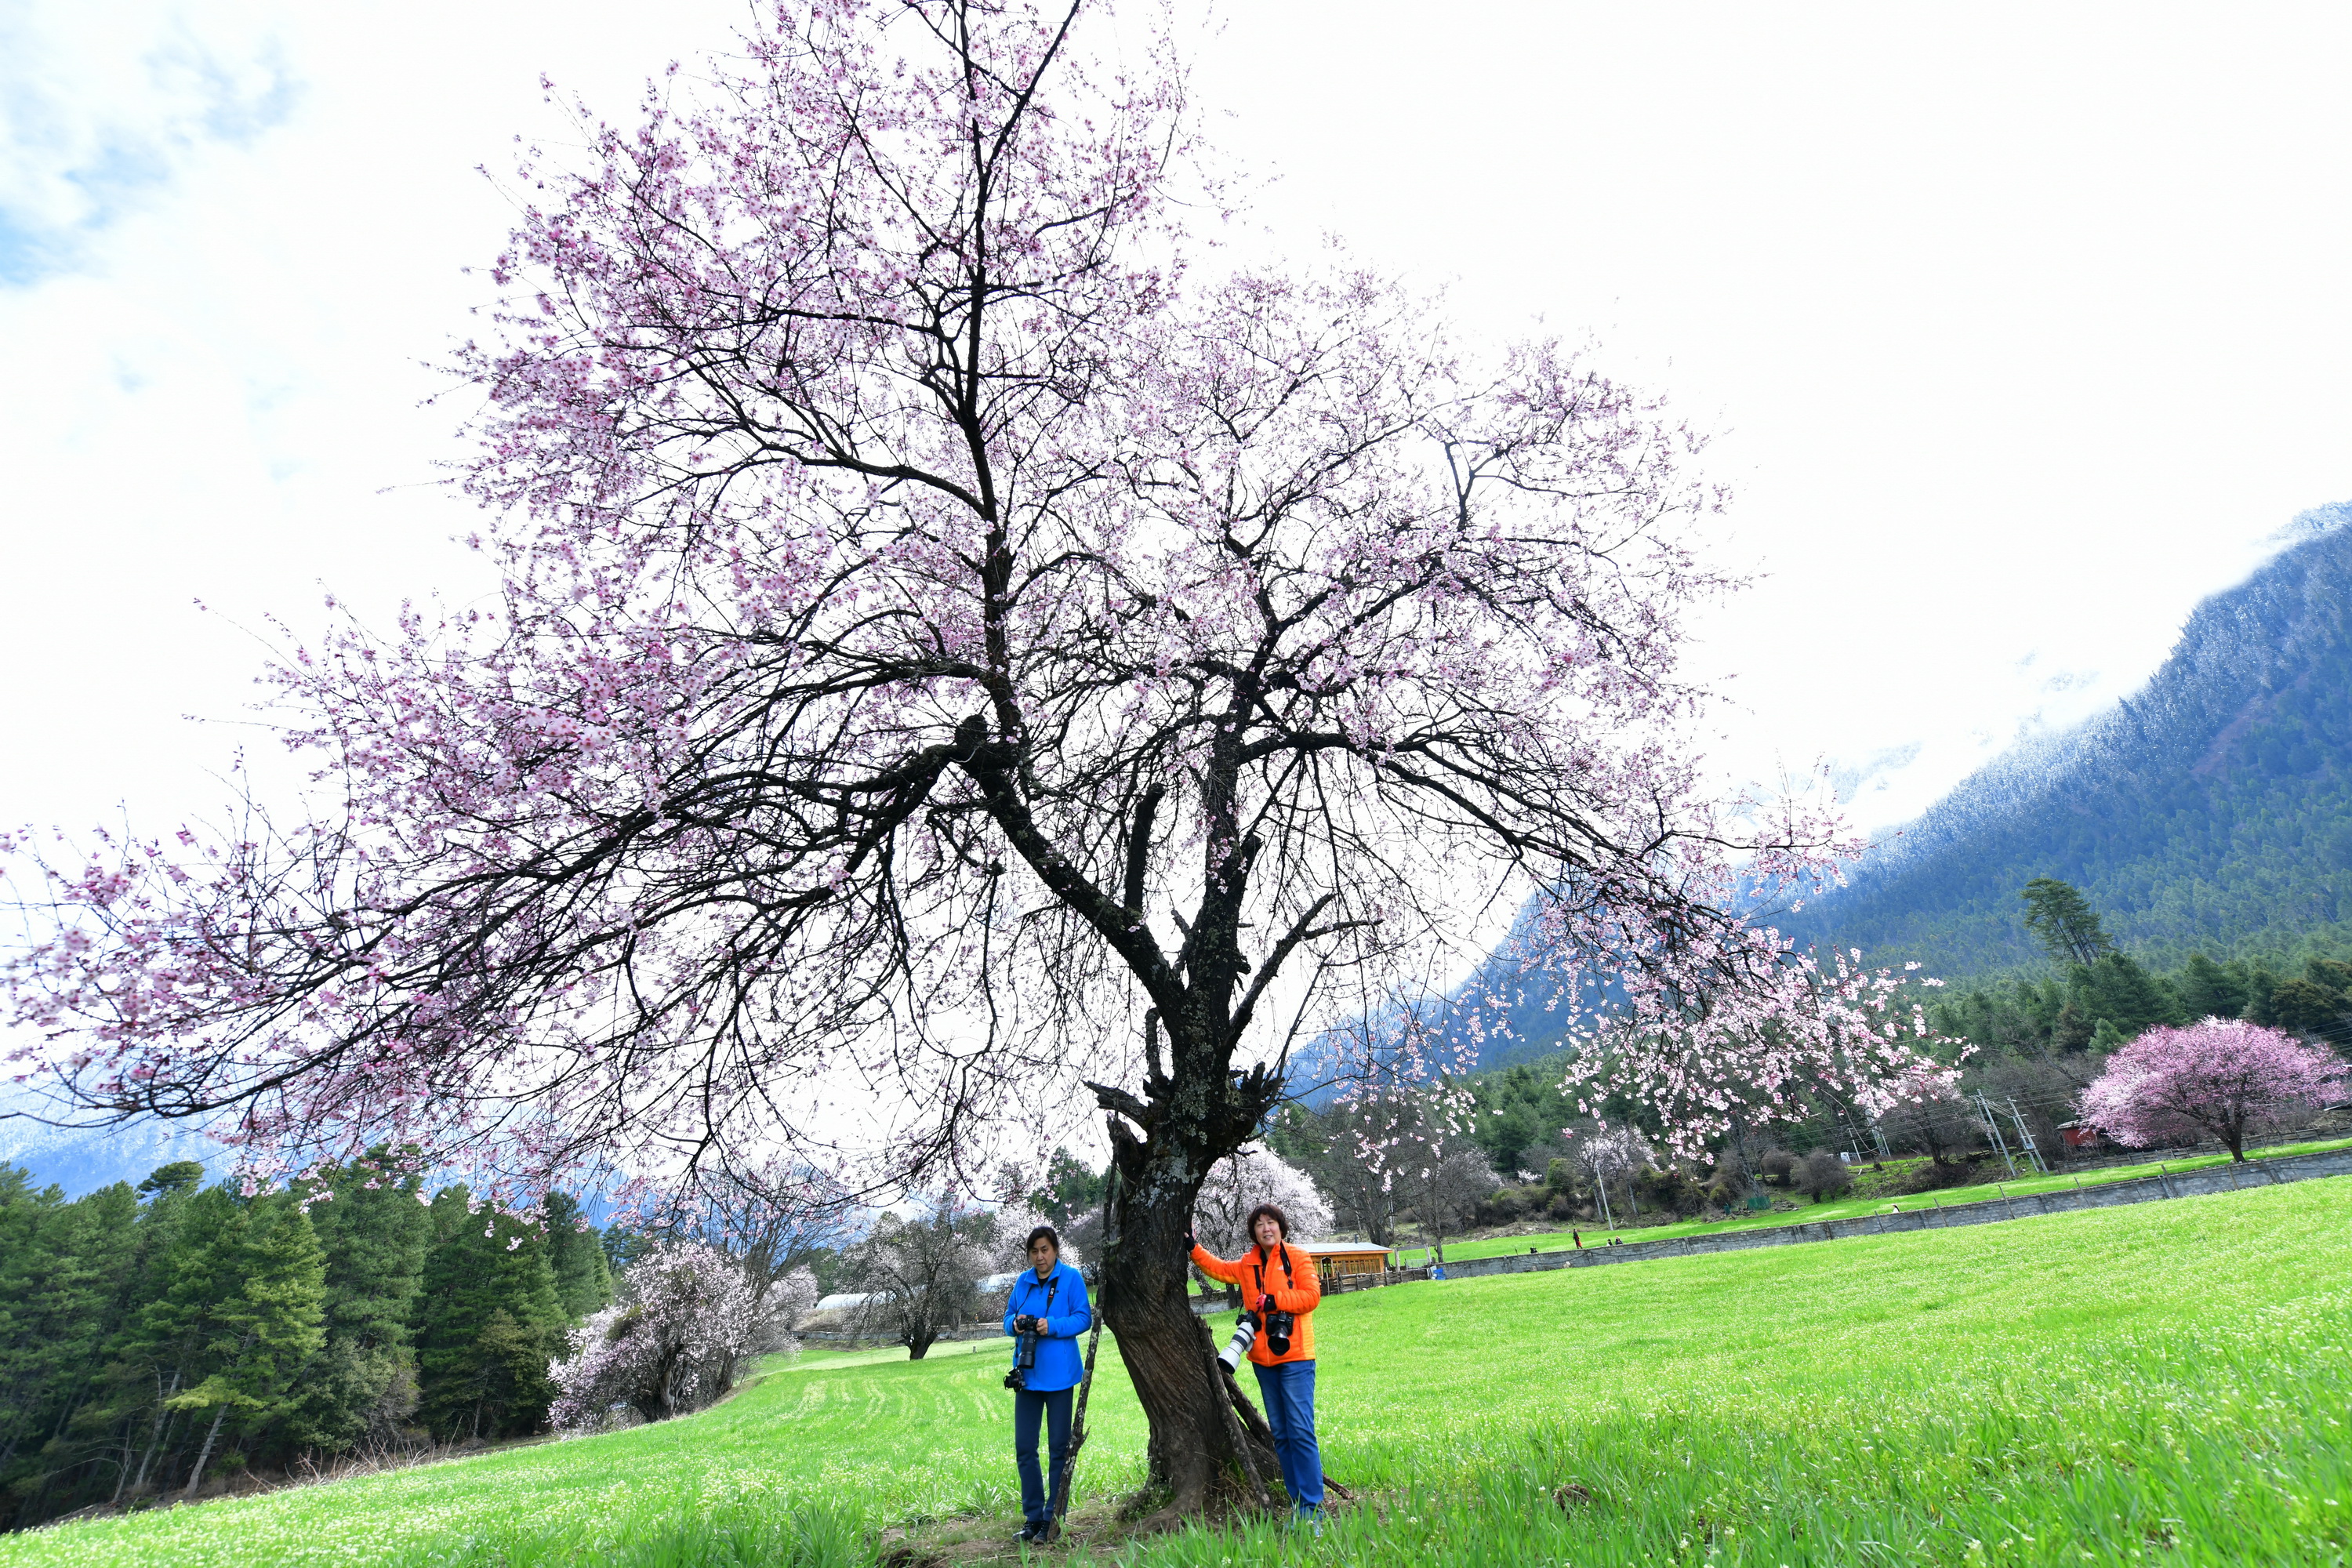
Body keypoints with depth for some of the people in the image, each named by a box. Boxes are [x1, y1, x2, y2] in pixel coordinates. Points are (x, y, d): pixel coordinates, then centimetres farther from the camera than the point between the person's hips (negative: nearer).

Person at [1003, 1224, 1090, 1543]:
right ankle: (1033, 1516, 21)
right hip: (1027, 1374, 4)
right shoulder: (1023, 1281, 6)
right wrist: (1015, 1323, -11)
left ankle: (1053, 1518, 18)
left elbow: (1084, 1318, -9)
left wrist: (1052, 1326, -22)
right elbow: (1008, 1317, 12)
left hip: (1058, 1375, -4)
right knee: (1024, 1448, 7)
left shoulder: (1070, 1278, -7)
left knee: (1058, 1448, 6)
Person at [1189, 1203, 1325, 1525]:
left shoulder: (1297, 1258, -3)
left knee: (1301, 1432, -10)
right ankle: (1297, 1504, 18)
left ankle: (1312, 1510, -4)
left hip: (1295, 1357, -6)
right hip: (1263, 1359, 6)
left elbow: (1312, 1296, -12)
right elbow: (1218, 1269, 25)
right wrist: (1194, 1247, 18)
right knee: (1280, 1435, 10)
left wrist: (1275, 1300, -17)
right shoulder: (1247, 1264, 12)